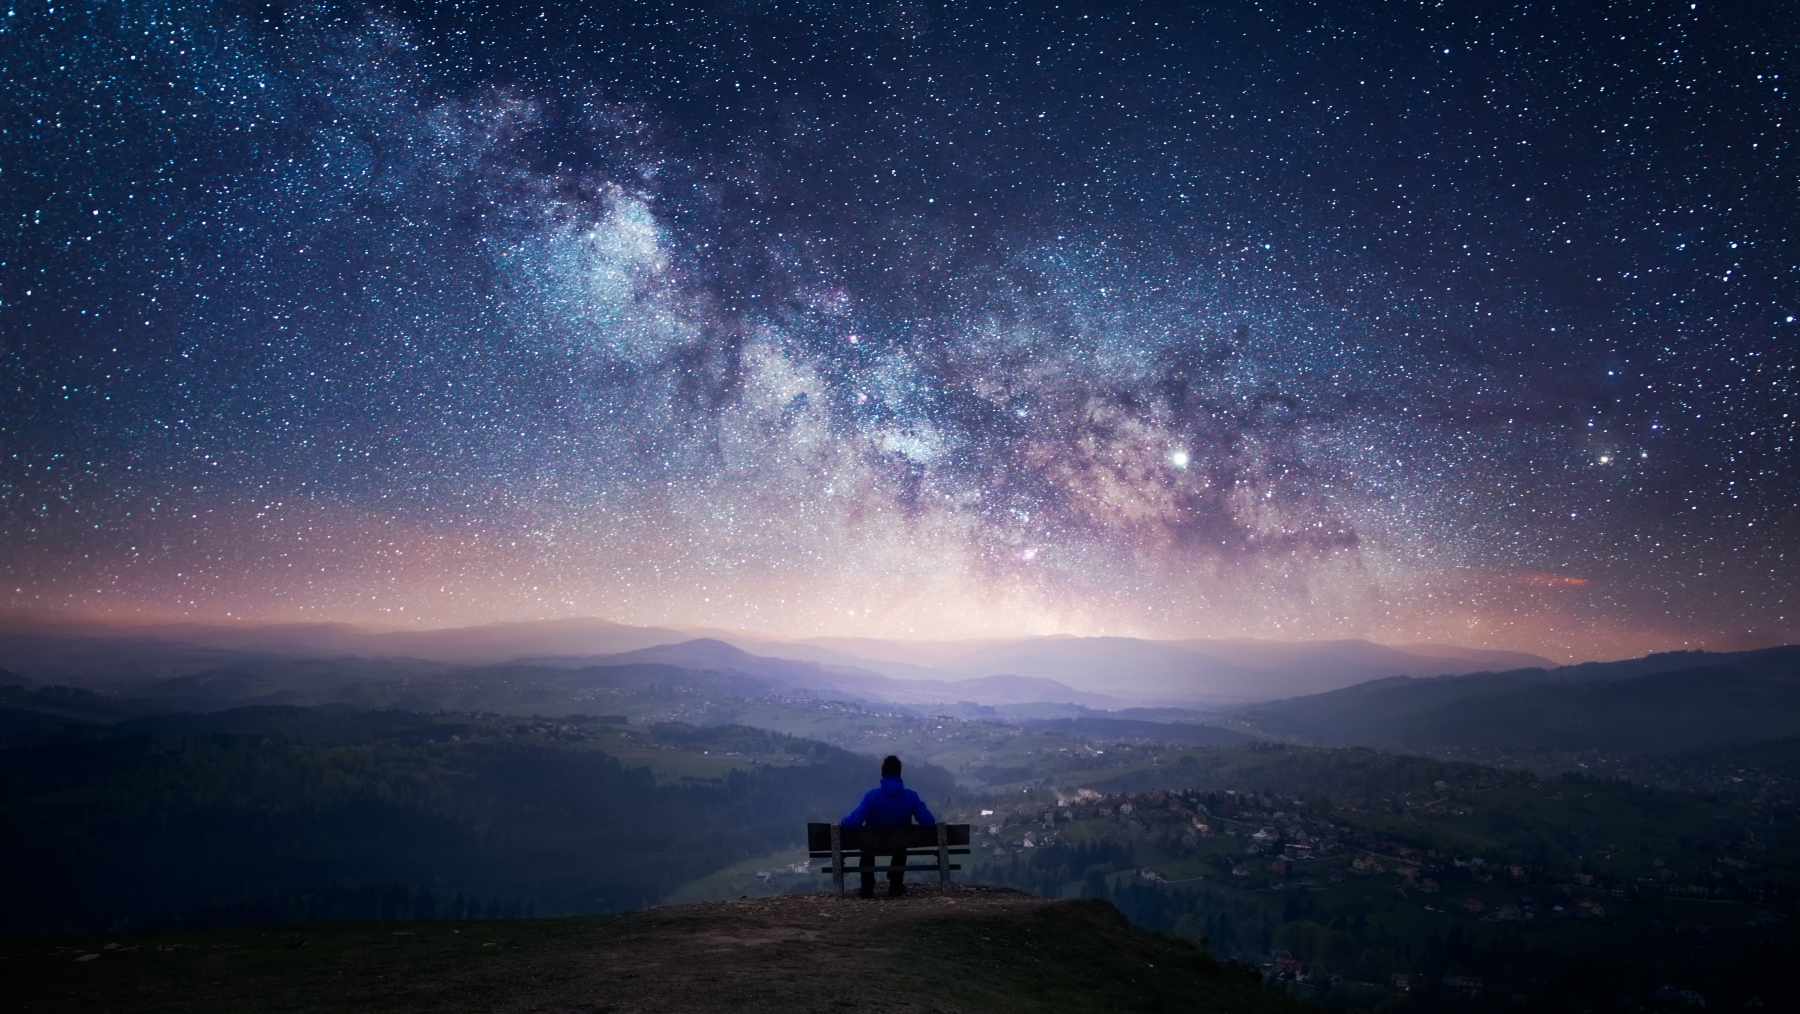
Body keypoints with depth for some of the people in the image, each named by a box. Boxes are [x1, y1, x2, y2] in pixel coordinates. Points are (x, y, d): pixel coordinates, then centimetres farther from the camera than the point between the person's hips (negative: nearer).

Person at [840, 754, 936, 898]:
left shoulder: (872, 796, -23)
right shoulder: (911, 796, -18)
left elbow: (854, 822, -25)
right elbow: (928, 822, -16)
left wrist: (841, 823, -3)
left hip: (873, 847, -1)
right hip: (899, 846, 1)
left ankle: (867, 889, 36)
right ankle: (895, 887, 43)